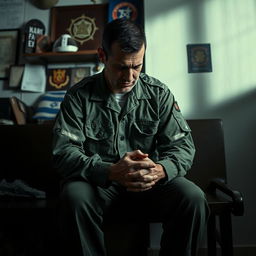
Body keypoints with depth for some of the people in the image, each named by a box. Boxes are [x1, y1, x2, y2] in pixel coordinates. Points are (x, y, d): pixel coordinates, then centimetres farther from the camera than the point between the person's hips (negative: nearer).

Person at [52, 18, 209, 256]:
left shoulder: (159, 93, -1)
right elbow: (64, 151, -14)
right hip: (97, 179, -1)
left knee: (193, 198, -23)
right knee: (74, 196, -32)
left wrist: (161, 170, -27)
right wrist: (111, 171, -32)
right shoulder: (79, 95, -6)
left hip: (152, 179, 2)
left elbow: (183, 145, -3)